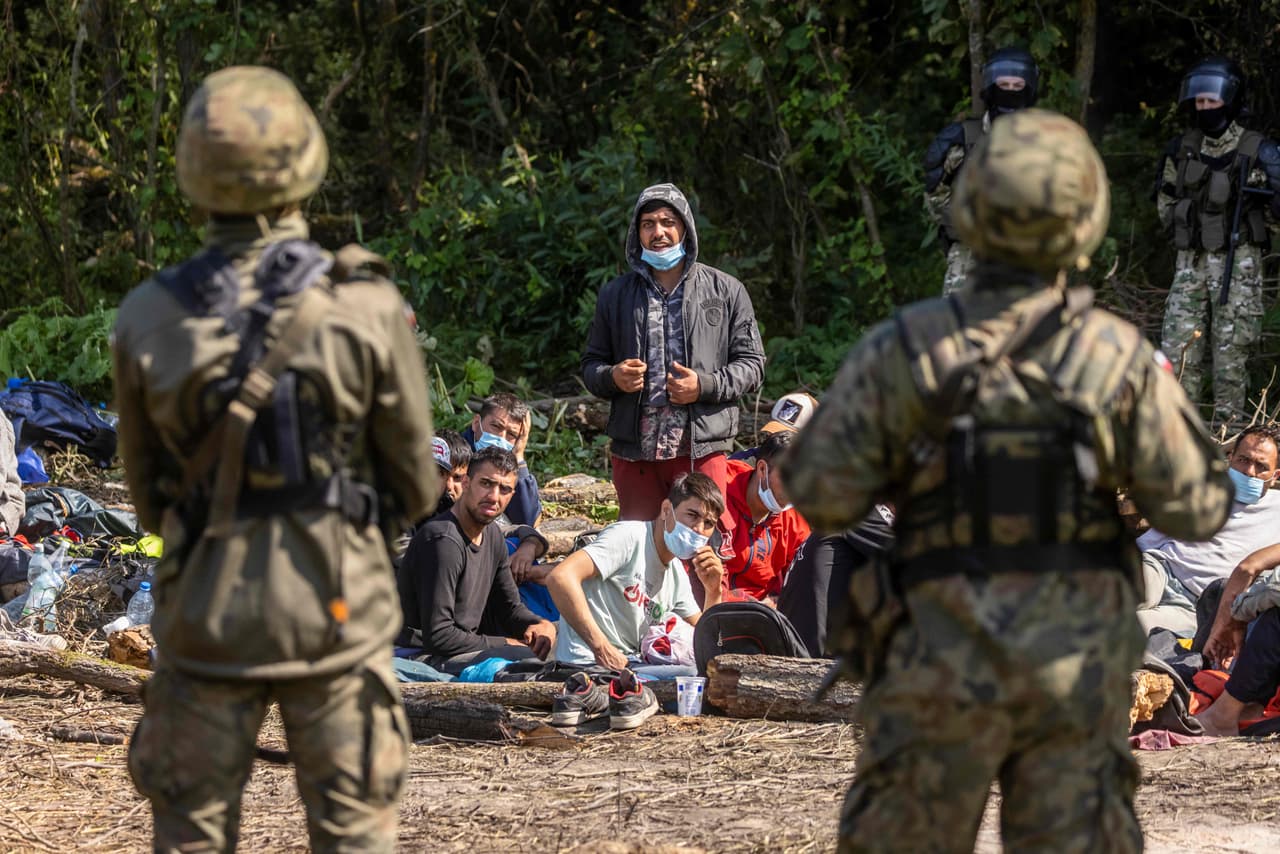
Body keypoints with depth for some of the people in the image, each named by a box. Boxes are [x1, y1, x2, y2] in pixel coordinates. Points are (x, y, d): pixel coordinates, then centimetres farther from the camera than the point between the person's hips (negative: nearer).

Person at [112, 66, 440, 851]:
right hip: (336, 609, -2)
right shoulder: (367, 308, -11)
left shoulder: (149, 317, -5)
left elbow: (147, 491, 7)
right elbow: (417, 485, 0)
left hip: (205, 613, 2)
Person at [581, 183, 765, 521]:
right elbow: (591, 364, 19)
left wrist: (704, 385, -12)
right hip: (634, 452, 2)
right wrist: (613, 377, -6)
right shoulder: (615, 295, 13)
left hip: (701, 451, -2)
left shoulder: (726, 292, 6)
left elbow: (751, 365, 6)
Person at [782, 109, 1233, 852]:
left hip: (946, 664, -1)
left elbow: (821, 493, -6)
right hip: (1078, 663, 1)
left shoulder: (905, 346, -9)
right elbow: (1197, 508, -2)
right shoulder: (1120, 355, -7)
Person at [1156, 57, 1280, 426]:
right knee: (1178, 349, -1)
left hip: (1238, 266, -4)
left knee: (1230, 354, -2)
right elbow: (1165, 200, 20)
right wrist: (1188, 231, 10)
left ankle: (1228, 427, 3)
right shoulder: (1181, 150, 8)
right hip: (1190, 263, 4)